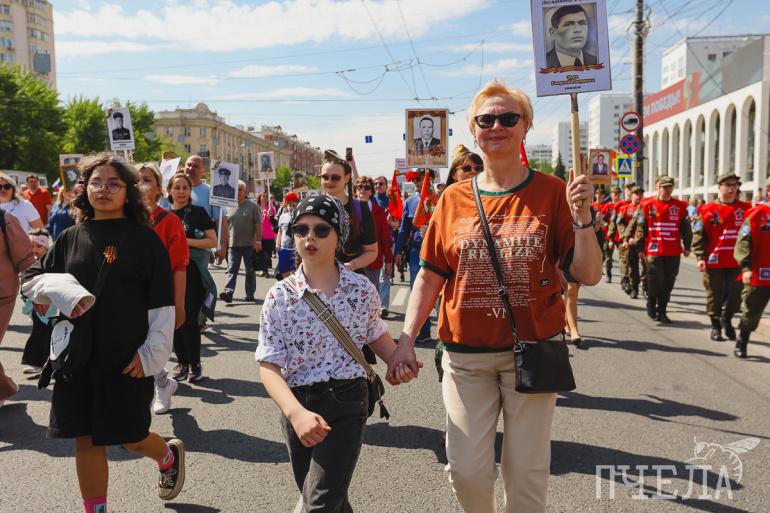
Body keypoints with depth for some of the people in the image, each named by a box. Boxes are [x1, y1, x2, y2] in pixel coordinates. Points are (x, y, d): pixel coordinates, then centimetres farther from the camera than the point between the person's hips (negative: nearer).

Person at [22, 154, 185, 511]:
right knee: (86, 441, 10)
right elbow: (31, 278, 13)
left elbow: (162, 304, -8)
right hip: (76, 357, 4)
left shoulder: (144, 239, -6)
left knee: (131, 438, 7)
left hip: (127, 360, -4)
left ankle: (169, 456, 40)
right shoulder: (71, 237, 6)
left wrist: (152, 354, -12)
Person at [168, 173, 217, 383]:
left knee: (190, 318, -6)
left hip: (193, 272, -4)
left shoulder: (198, 212, 0)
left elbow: (213, 241, -5)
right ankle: (181, 362, 20)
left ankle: (195, 364, 8)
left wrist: (188, 241, -15)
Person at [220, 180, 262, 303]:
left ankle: (250, 294, 15)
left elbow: (258, 225, -4)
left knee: (250, 271, 7)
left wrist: (258, 242, -10)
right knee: (231, 270, -6)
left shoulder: (253, 206, 0)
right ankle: (228, 292, -12)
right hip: (233, 244, 2)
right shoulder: (229, 207, 9)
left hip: (249, 245, -2)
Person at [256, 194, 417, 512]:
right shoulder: (280, 297, -6)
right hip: (298, 406, 2)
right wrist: (296, 413, -27)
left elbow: (375, 334, 17)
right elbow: (269, 366, -11)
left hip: (346, 403, -1)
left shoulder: (362, 289, -3)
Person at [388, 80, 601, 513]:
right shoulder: (454, 199, 3)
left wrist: (581, 215, -19)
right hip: (466, 355, 2)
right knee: (467, 470, 7)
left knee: (526, 471, 9)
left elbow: (589, 275, -5)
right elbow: (430, 278, 4)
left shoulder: (551, 192, -2)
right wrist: (407, 340, -5)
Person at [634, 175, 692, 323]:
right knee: (655, 280, -5)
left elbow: (686, 228, 10)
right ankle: (651, 305, 20)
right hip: (654, 250, -3)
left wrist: (687, 247, 5)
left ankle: (662, 312, 18)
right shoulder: (648, 205, 1)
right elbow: (641, 227, 1)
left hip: (674, 252, 3)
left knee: (668, 283, 6)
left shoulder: (680, 206, 7)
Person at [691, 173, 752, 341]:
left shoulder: (746, 209, 6)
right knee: (715, 295, 7)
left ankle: (727, 319, 32)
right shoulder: (707, 210, -2)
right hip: (714, 262, -2)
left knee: (736, 294, 6)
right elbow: (698, 235, -4)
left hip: (737, 262, 2)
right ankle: (716, 326, 22)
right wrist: (700, 258, -12)